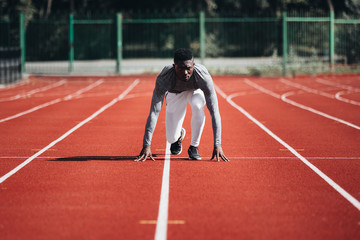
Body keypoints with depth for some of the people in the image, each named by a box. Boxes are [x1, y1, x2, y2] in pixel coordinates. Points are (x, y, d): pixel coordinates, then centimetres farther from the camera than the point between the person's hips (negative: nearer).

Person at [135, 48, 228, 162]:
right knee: (171, 139, -6)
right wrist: (146, 145, -44)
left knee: (197, 105, -37)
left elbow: (214, 111, -39)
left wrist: (217, 144, -45)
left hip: (195, 92, -1)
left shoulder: (203, 76, -40)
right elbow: (154, 112, -39)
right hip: (175, 94, 1)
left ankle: (194, 147, -16)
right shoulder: (164, 78, -39)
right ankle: (180, 134, 34)